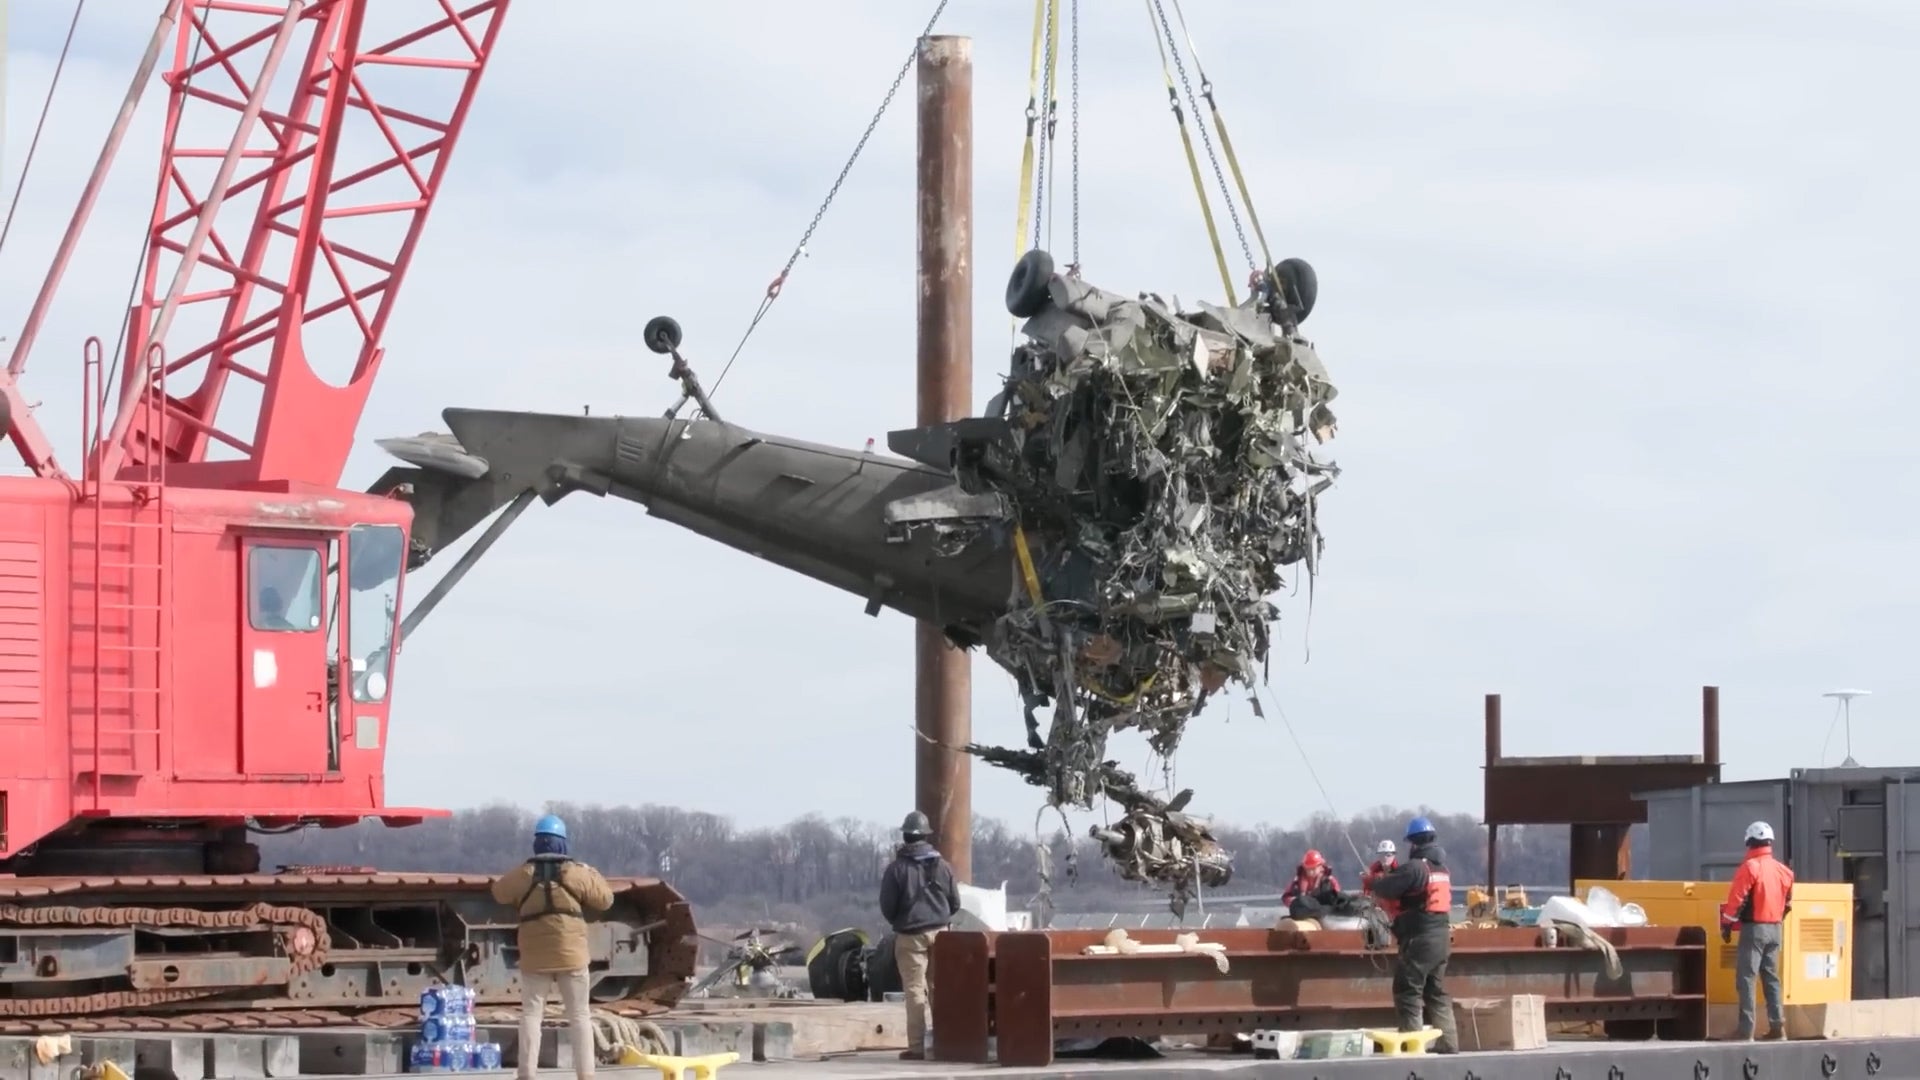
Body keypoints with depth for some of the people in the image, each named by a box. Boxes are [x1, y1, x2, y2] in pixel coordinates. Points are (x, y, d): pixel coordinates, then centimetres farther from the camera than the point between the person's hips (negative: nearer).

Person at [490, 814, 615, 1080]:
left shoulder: (524, 874, -2)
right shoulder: (576, 873, -5)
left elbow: (500, 892, 17)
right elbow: (605, 899, 6)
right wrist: (593, 874, 21)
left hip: (535, 956, 0)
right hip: (571, 954, 0)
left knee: (531, 1013, 5)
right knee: (579, 1014, 5)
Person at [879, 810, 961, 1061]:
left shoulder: (897, 868, -9)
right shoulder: (941, 866, 3)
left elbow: (887, 907, -6)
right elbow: (955, 903, 8)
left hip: (910, 936, -3)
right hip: (939, 933, 3)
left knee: (915, 990, -3)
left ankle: (916, 1047, -6)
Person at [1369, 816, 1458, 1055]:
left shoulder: (1414, 868, -14)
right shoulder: (1442, 869, 13)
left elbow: (1386, 888, -12)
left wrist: (1376, 882, 10)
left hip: (1419, 939, -9)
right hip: (1442, 937, 9)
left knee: (1408, 993, -4)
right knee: (1437, 993, 16)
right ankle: (1448, 1045, 15)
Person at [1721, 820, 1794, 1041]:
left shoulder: (1750, 867, -11)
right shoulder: (1783, 870, 8)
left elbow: (1736, 899, -13)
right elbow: (1788, 903, 16)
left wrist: (1726, 925, -6)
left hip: (1754, 928, -7)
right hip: (1774, 929, 7)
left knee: (1746, 976, -5)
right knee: (1771, 977, 13)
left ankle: (1746, 1027, -11)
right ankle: (1777, 1025, 10)